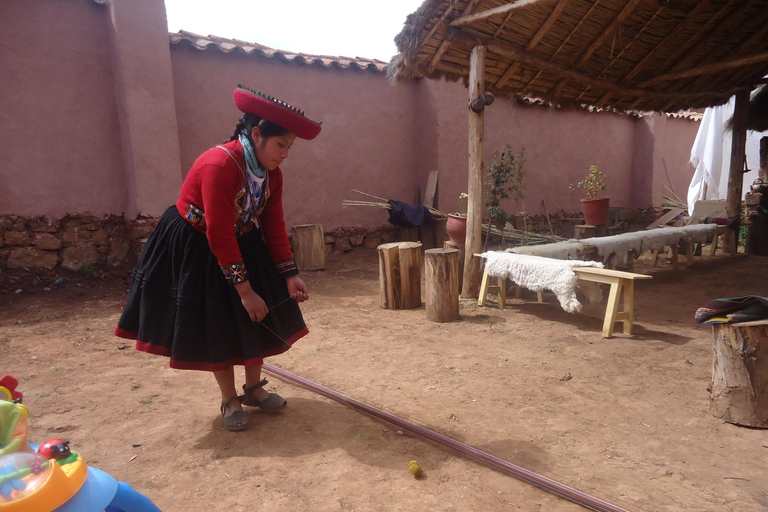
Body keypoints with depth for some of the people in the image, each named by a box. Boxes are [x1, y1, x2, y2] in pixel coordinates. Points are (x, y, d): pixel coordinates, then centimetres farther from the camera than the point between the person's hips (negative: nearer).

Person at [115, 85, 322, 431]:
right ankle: (229, 401, 20)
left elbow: (274, 228, -4)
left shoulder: (271, 174, -9)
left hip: (244, 244, 7)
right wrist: (245, 290, -27)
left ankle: (253, 388, 26)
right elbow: (220, 237, -31)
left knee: (259, 318, 7)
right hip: (195, 249, -7)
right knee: (217, 324, 2)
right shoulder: (219, 165, -32)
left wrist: (289, 275, -12)